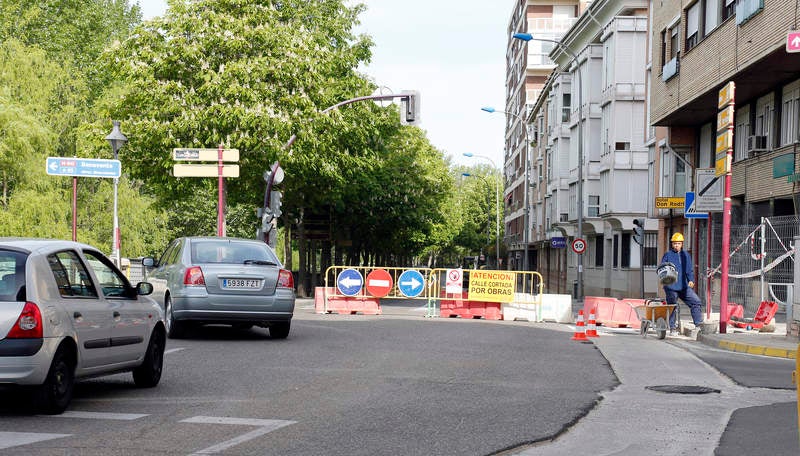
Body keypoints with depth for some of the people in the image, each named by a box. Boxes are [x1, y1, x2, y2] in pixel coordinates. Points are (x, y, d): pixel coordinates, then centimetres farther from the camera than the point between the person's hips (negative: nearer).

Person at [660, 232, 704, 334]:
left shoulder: (686, 255, 13)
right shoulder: (667, 255, 2)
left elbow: (690, 270, 17)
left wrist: (691, 280, 2)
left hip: (684, 286, 3)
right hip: (671, 287, -3)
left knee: (696, 302, -6)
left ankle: (699, 324, -2)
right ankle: (672, 328, 10)